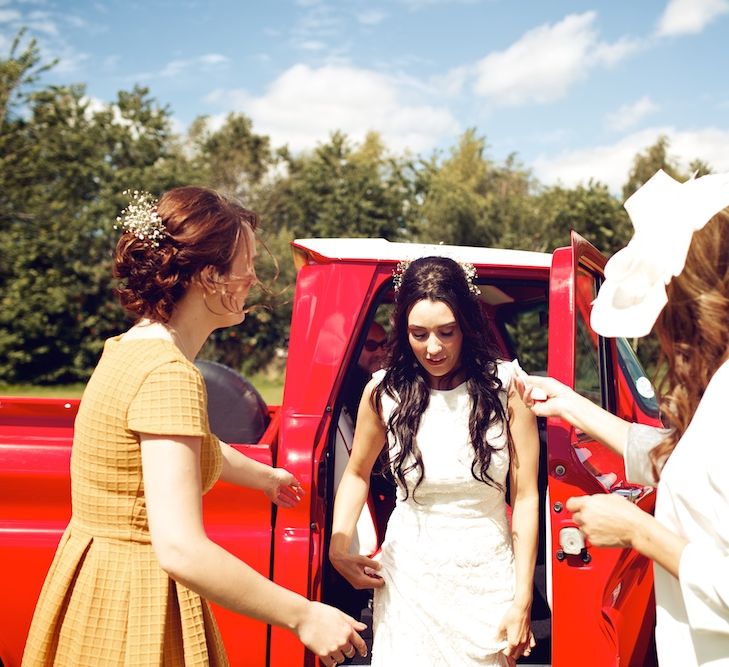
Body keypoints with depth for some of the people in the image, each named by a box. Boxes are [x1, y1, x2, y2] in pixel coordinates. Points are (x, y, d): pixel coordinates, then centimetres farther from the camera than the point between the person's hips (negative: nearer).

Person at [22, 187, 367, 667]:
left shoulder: (133, 347, 5)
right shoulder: (168, 374, -25)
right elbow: (181, 550, -32)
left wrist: (264, 476, 41)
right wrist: (303, 617, -24)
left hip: (99, 582, 9)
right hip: (133, 613, -9)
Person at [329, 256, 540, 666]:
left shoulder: (505, 387, -11)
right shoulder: (384, 392, -7)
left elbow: (526, 496, -7)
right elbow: (357, 473, 11)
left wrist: (522, 601, -7)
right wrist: (338, 547, -3)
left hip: (488, 578, 0)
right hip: (409, 576, 1)